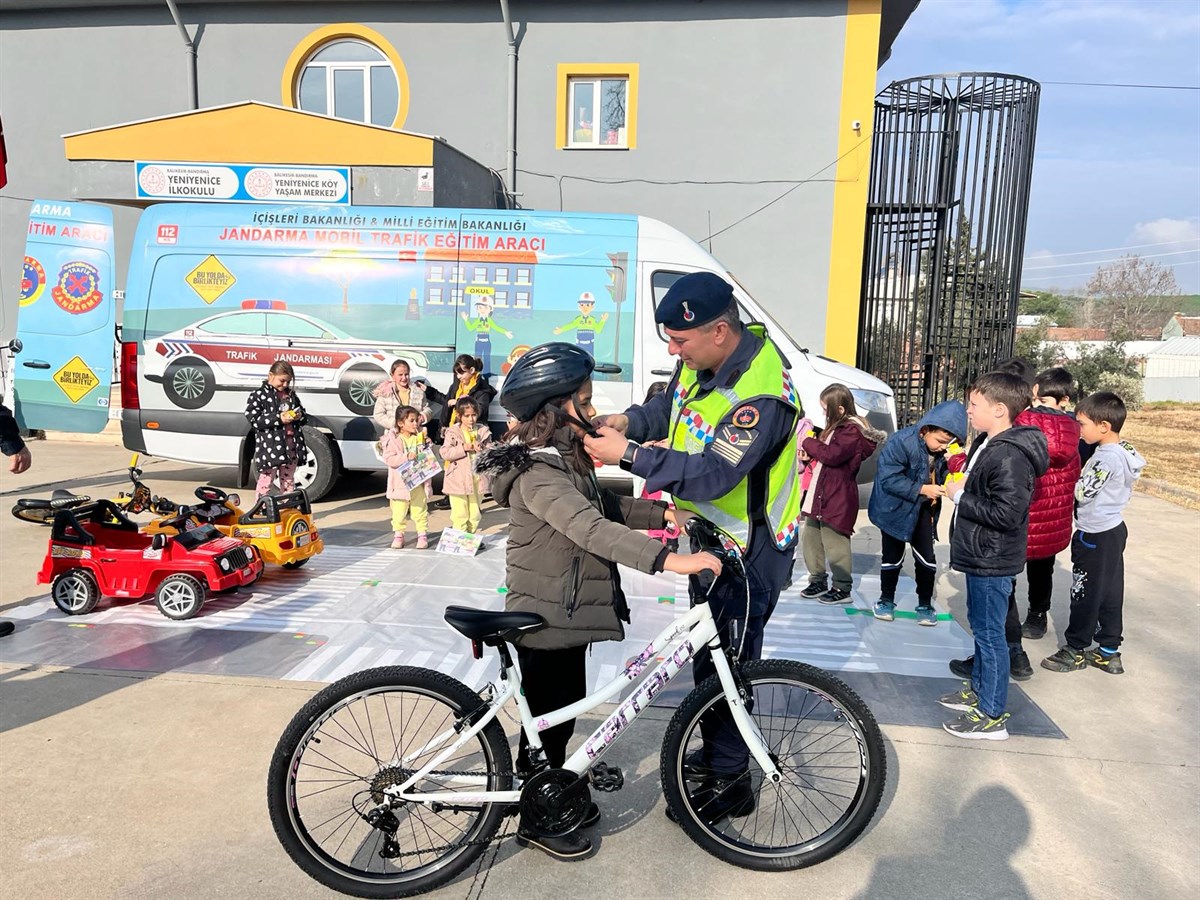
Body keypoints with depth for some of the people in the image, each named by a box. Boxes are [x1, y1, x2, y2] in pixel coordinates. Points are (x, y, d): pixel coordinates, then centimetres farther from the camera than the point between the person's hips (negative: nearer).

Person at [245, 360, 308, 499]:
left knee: (288, 481, 14)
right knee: (266, 480, -2)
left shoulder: (292, 395, 13)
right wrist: (279, 418, -22)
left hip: (291, 445, 6)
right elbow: (254, 420, -13)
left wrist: (299, 416, -5)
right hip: (270, 447, -6)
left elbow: (304, 416, 21)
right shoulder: (259, 395, -6)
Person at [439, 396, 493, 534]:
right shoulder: (452, 432, -3)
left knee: (475, 514, 14)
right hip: (458, 480, -3)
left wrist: (481, 450, -16)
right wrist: (463, 448, -21)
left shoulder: (483, 432, 4)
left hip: (477, 479, 3)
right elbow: (445, 453, -11)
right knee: (460, 515, -2)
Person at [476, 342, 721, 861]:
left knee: (565, 709, 21)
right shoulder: (538, 474, -26)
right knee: (547, 715, 7)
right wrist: (670, 560, -45)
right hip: (545, 620, -9)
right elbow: (594, 530, -38)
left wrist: (663, 513, 1)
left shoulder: (565, 458, 8)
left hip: (568, 612, 9)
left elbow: (607, 506, 14)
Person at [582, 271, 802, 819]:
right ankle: (714, 753, 42)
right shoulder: (702, 360, -2)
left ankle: (730, 780, 23)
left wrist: (629, 455, -32)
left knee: (728, 661, 3)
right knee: (706, 652, 22)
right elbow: (671, 405, 13)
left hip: (749, 549, -9)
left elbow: (711, 475, -36)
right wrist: (630, 421, -8)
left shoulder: (762, 394, -30)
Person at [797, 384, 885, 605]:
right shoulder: (837, 427, 16)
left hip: (837, 499, -10)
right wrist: (810, 454, 7)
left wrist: (808, 443, -12)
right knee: (809, 537, 14)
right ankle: (818, 581, 27)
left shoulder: (852, 430, -15)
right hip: (820, 495, 10)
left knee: (834, 543, -2)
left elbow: (832, 455, -26)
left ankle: (842, 588, 11)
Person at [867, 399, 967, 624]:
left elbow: (942, 475, 7)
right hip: (895, 508, -5)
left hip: (923, 510, 5)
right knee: (893, 556, 8)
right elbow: (888, 479, -28)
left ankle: (925, 605, 21)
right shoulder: (901, 442, -27)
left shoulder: (942, 450, -8)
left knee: (926, 556, 6)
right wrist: (922, 489, -30)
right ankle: (886, 600, 25)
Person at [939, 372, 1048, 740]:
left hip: (992, 561, -10)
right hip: (979, 555, 10)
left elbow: (1007, 514, -29)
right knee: (980, 625, 22)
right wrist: (961, 486, 5)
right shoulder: (988, 444, 8)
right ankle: (978, 690, 38)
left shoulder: (1010, 457, -24)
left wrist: (961, 497, -20)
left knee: (989, 633, -1)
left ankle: (992, 716, 11)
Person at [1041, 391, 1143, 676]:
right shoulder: (1125, 451, 5)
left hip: (1094, 535, -9)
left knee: (1085, 594, 3)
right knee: (1110, 593, 14)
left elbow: (1082, 492, -21)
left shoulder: (1107, 457, -24)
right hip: (1114, 529, 9)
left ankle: (1075, 649, 16)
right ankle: (1109, 652, 23)